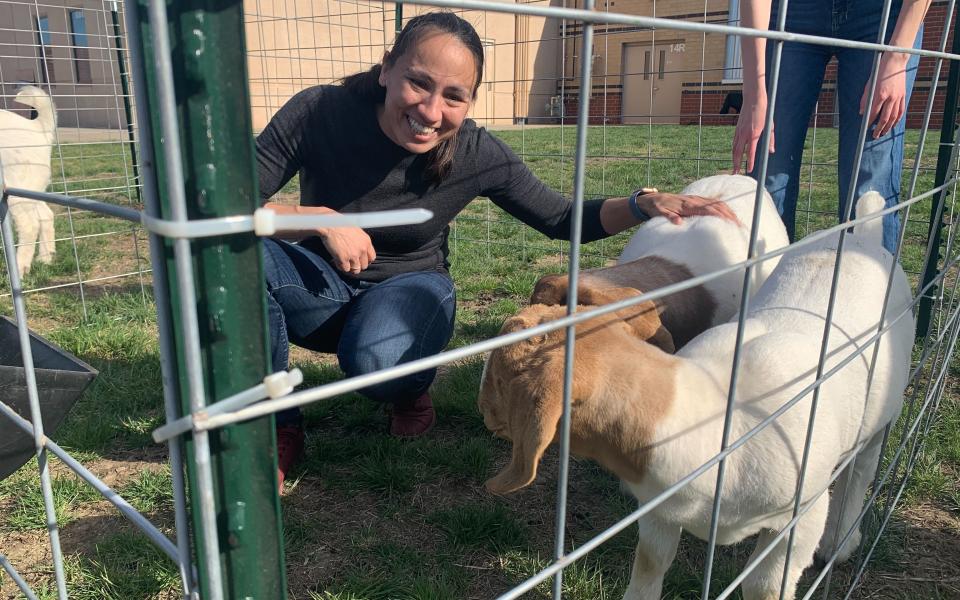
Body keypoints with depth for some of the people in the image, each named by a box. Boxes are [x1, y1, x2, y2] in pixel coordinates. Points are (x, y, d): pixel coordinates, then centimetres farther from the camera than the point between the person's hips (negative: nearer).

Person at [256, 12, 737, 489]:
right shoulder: (317, 112, -21)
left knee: (376, 360, -37)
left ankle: (411, 390, 4)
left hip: (411, 286, -1)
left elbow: (561, 219, -6)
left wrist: (645, 204, -22)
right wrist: (319, 218, -33)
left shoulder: (477, 154, -18)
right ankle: (278, 428, -10)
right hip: (321, 282, 2)